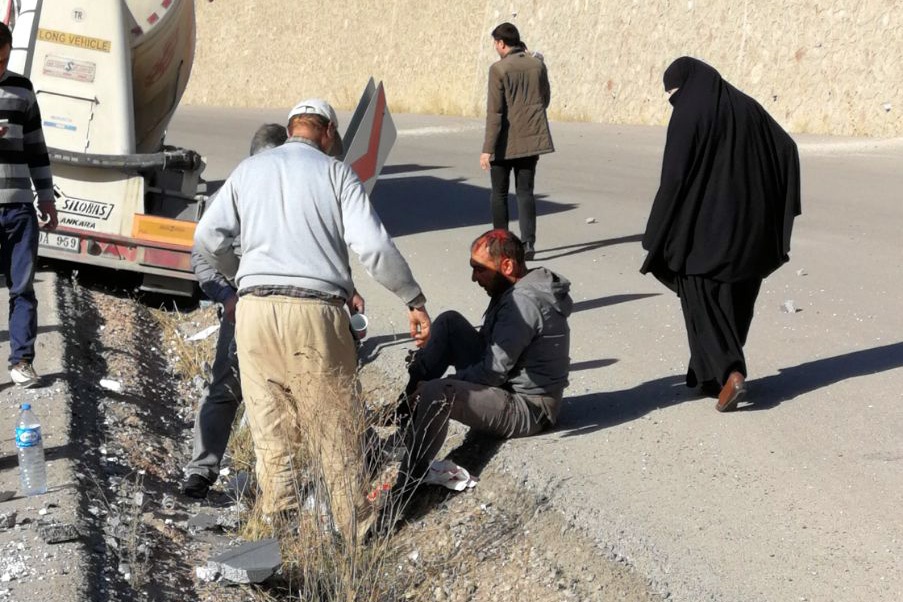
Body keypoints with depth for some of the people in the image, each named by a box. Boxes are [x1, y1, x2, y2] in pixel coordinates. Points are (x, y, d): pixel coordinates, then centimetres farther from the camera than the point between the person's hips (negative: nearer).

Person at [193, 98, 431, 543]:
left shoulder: (248, 170, 15)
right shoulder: (336, 172, 4)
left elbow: (207, 238, 13)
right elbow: (373, 245, -7)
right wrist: (414, 300, 2)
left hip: (254, 308, 3)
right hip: (315, 310, -3)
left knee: (270, 424, 14)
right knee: (335, 426, 6)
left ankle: (277, 521, 20)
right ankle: (355, 532, 15)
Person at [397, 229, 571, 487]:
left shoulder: (523, 302, -24)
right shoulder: (518, 289, 7)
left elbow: (494, 371, -26)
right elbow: (490, 341, 16)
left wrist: (430, 387, -17)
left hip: (527, 409, -11)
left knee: (437, 394, -33)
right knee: (449, 322, 8)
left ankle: (408, 483, -23)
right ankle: (408, 405, 7)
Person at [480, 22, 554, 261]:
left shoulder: (499, 69, -13)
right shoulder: (537, 64, 3)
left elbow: (495, 112, -15)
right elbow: (545, 99, 14)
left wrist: (487, 149, -13)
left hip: (506, 141, -4)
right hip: (531, 138, 5)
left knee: (499, 192, 9)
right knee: (525, 191, 8)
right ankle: (528, 243, -3)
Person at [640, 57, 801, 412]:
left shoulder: (688, 115, -11)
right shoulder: (745, 106, 8)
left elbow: (674, 178, -16)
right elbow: (787, 148, 5)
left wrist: (657, 236, -9)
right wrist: (775, 210, 8)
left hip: (705, 227, -6)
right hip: (749, 228, 6)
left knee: (703, 299, 5)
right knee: (736, 299, 17)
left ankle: (729, 373, -11)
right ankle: (713, 372, 27)